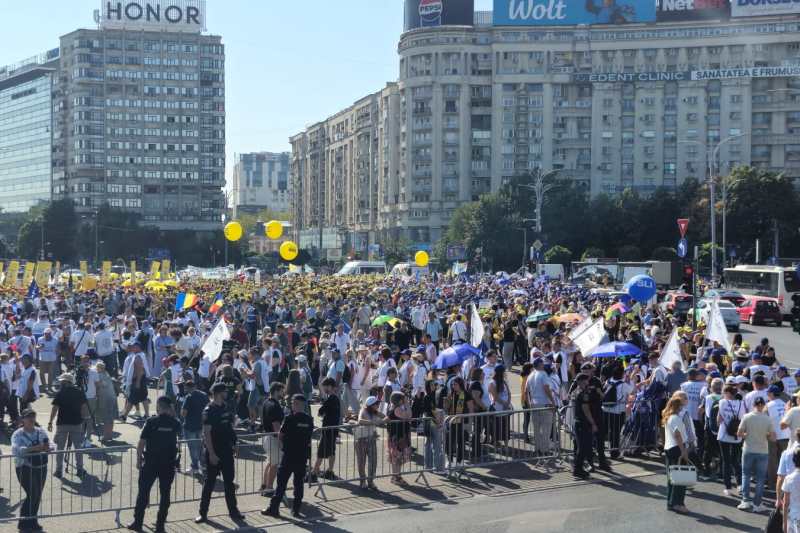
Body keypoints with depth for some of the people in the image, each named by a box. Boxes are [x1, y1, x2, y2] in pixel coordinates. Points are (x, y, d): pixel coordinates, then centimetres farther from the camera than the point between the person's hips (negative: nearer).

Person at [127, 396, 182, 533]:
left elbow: (141, 443, -10)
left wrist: (138, 460, 1)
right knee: (165, 494, 9)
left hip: (151, 462, -2)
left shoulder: (151, 422, -10)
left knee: (143, 492, 10)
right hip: (169, 463, 2)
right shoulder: (175, 423, -2)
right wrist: (172, 413, 16)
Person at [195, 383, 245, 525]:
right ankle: (203, 513, 8)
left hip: (227, 451, 6)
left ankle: (233, 510, 19)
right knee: (209, 482, 0)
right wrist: (211, 453, -20)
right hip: (214, 453, -6)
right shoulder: (209, 410, -12)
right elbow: (206, 433, -16)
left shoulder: (225, 408, 8)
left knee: (229, 482, 11)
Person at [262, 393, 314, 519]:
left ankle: (273, 509, 6)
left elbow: (280, 436, -7)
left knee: (281, 483, 2)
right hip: (303, 455, 4)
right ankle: (296, 510, 13)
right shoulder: (309, 419, 2)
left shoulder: (290, 419, -14)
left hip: (289, 454, -4)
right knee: (299, 483, 11)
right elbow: (309, 439, 10)